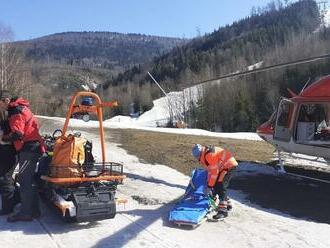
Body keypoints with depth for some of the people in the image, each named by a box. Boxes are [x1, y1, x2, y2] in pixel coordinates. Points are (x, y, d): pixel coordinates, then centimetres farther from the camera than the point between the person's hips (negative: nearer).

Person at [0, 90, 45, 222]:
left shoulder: (17, 112, -15)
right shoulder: (19, 108, 18)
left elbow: (17, 133, -24)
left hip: (28, 149, -10)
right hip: (30, 148, 10)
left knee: (24, 180, -7)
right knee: (29, 180, 15)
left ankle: (26, 212, -3)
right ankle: (34, 210, 22)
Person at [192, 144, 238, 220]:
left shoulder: (209, 154, -26)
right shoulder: (204, 156, 6)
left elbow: (214, 172, -24)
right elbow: (210, 170, 15)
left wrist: (210, 186, -17)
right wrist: (209, 184, 15)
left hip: (229, 166, -10)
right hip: (223, 166, 10)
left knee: (220, 186, -18)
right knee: (217, 186, 15)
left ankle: (223, 210, -19)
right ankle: (226, 204, 32)